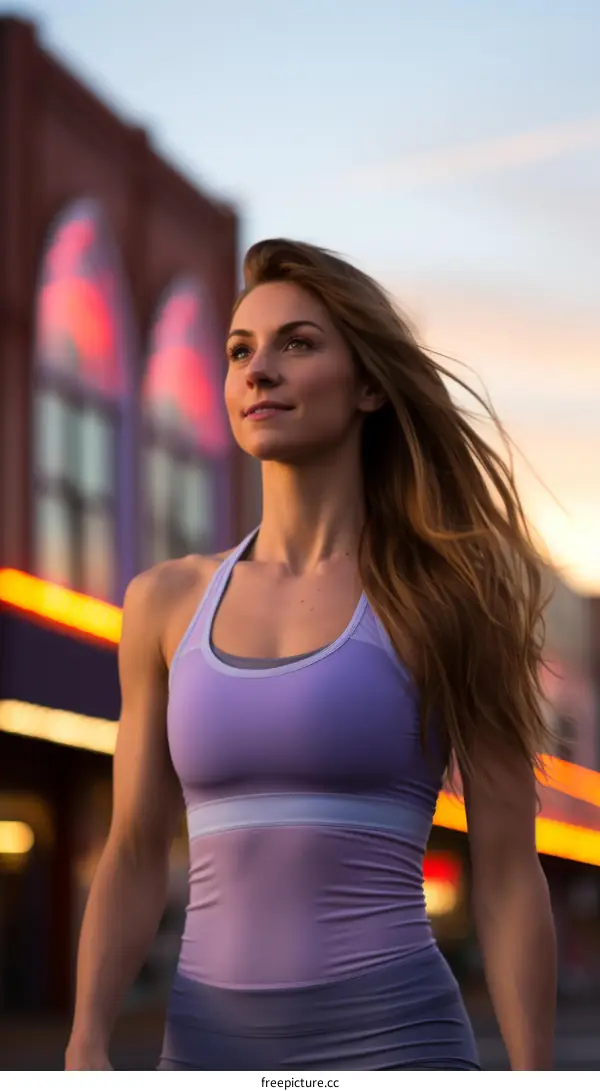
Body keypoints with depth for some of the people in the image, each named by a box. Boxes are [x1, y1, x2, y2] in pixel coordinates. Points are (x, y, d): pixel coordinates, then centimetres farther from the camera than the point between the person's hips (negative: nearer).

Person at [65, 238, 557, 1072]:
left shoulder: (448, 597, 0)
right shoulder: (169, 603, 10)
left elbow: (509, 874, -2)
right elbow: (135, 859, 12)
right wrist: (86, 1054, -3)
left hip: (389, 1056, -4)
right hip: (216, 1063, 4)